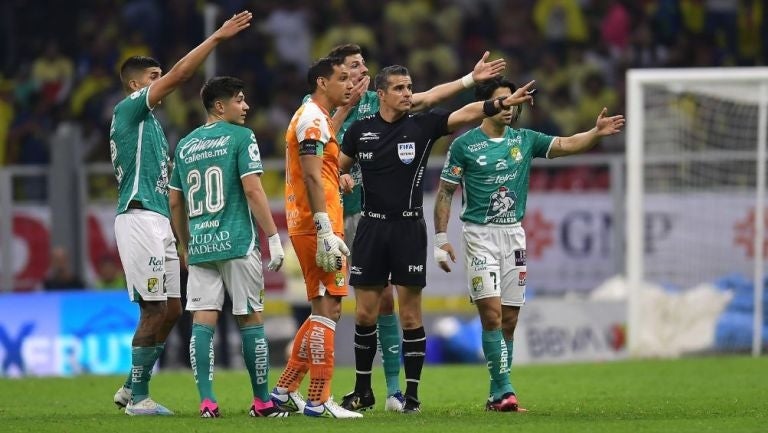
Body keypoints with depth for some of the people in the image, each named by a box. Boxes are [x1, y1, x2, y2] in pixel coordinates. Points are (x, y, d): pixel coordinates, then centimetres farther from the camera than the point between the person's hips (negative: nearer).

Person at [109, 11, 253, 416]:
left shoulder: (148, 121, 22)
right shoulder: (128, 109, -5)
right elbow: (178, 75, -15)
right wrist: (217, 37, -15)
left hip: (157, 222, 10)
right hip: (139, 218, -10)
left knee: (170, 308, 9)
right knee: (155, 310, -9)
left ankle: (130, 389, 16)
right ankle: (138, 397, -2)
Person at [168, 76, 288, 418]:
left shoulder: (185, 145, 13)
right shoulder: (240, 137, -4)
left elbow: (175, 202, 16)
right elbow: (252, 190, -11)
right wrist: (274, 238, -8)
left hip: (199, 246, 5)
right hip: (237, 243, -4)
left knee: (202, 321, 0)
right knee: (250, 319, 4)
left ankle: (207, 401, -7)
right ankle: (262, 402, 9)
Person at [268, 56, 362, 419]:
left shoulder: (316, 118, 22)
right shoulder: (313, 118, -11)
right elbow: (312, 178, -19)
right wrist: (326, 231, -23)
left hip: (307, 228, 11)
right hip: (317, 226, -11)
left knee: (324, 311, 14)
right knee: (327, 310, -9)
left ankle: (285, 391, 14)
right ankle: (318, 401, -10)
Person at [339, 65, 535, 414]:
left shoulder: (422, 125, -1)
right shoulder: (360, 130, 5)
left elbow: (465, 114, -14)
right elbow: (338, 167, 17)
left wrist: (501, 103, -27)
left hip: (409, 228, -2)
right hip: (371, 226, 2)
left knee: (410, 315, -1)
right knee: (365, 314, 5)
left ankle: (412, 393, 4)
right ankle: (362, 389, 18)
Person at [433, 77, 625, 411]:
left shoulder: (524, 140, 8)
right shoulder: (465, 144, -3)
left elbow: (566, 145, -1)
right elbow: (445, 192, 0)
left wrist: (596, 133, -19)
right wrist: (441, 239, -6)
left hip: (514, 234, 5)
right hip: (480, 235, -5)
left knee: (509, 320, 4)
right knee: (492, 314, -14)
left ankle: (496, 396, 10)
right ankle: (504, 390, -15)